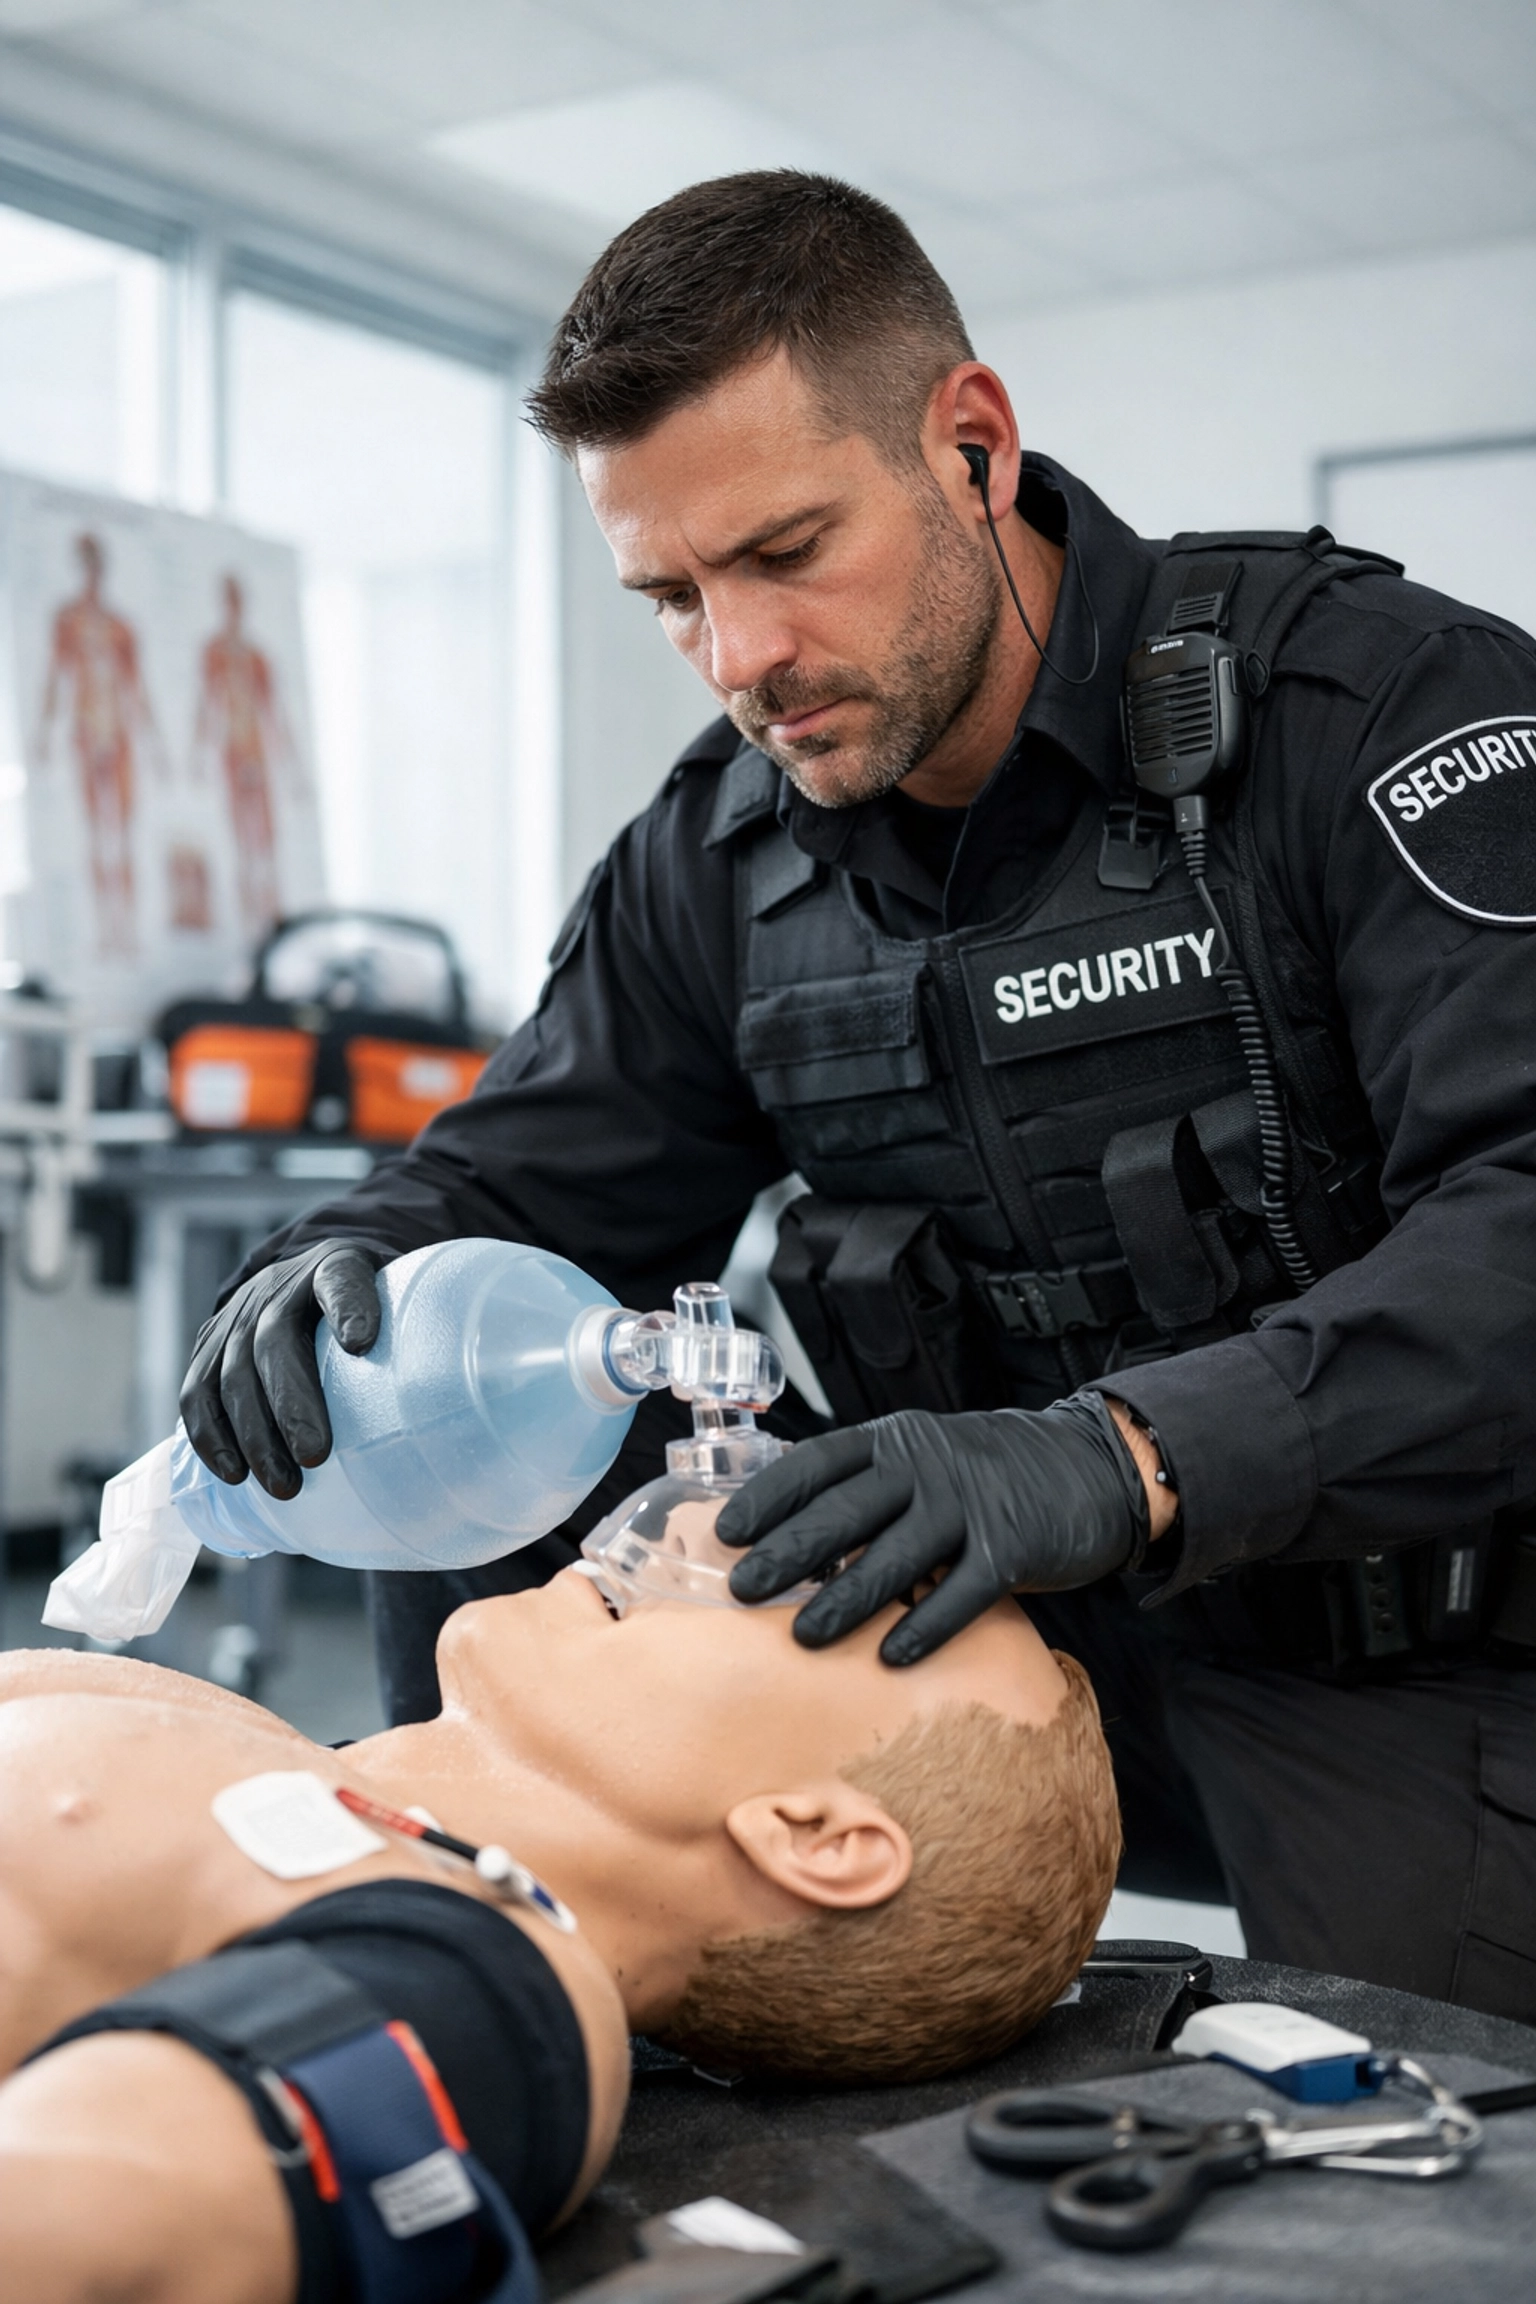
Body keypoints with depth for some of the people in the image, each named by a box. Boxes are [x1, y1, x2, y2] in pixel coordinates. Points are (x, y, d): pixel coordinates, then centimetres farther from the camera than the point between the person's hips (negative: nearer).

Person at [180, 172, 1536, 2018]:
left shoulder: (1386, 705, -15)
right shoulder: (719, 858, 4)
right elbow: (515, 1190, 7)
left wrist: (1128, 1457, -40)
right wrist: (339, 1280, -17)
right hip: (1041, 1639, 4)